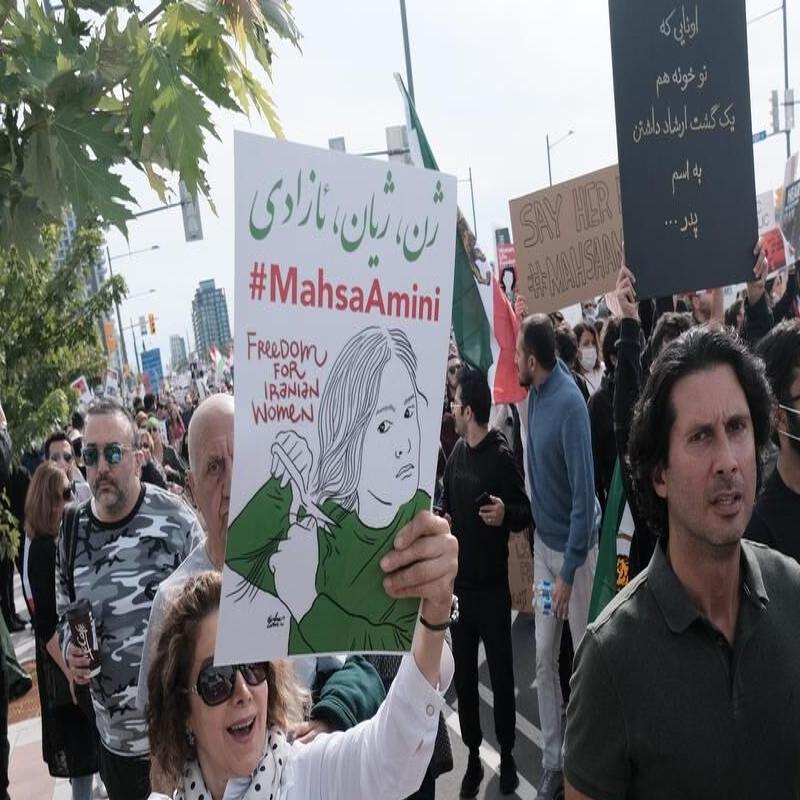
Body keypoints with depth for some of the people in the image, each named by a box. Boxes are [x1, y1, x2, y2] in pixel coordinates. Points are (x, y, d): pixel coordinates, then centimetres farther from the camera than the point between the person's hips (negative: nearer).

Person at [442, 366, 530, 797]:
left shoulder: (502, 457, -14)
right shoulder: (456, 453, 6)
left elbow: (526, 512, -10)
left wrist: (506, 514, -28)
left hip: (492, 586, -6)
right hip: (458, 582, 6)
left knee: (501, 675, 8)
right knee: (463, 675, 13)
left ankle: (507, 757, 26)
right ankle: (473, 756, 28)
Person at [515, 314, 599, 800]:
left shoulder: (570, 403, -24)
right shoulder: (535, 391, -1)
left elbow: (584, 493, -24)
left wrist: (569, 570, -22)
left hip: (575, 545, -7)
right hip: (543, 540, 7)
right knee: (544, 658, 12)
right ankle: (553, 761, 26)